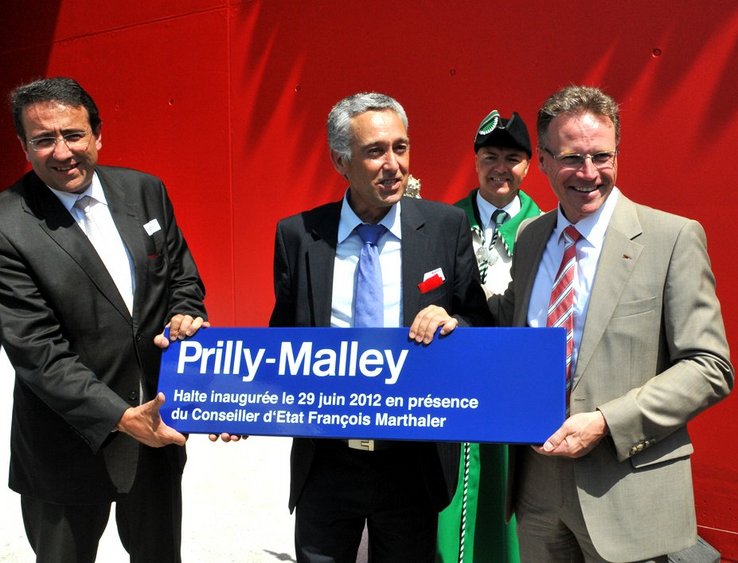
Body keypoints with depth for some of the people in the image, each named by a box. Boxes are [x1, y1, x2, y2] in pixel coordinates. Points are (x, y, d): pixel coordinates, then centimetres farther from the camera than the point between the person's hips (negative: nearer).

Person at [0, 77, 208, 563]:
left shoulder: (145, 191, -2)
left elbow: (183, 279, 8)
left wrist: (185, 316, -14)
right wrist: (120, 417, -24)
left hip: (157, 427, 4)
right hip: (69, 444, -4)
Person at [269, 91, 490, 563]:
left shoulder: (447, 227, -5)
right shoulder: (297, 235, -4)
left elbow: (481, 323, 1)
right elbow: (284, 337, 4)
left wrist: (453, 325, -22)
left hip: (414, 459, 0)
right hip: (324, 458, 1)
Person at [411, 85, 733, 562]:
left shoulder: (673, 238, -9)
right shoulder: (529, 237, 8)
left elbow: (710, 368, -10)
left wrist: (607, 422, -20)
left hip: (626, 493, -4)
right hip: (538, 482, 5)